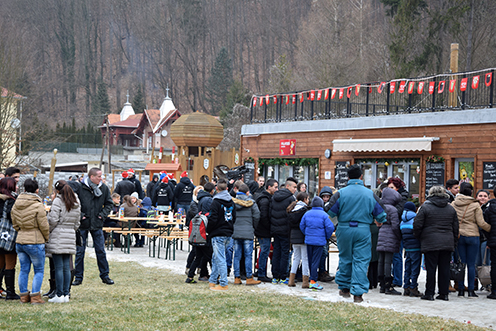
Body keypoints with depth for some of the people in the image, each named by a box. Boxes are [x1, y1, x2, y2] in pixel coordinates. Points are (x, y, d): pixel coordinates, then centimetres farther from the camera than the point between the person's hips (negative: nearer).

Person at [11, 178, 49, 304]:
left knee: (24, 270, 13)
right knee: (39, 270, 5)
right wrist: (47, 237, 6)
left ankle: (24, 295, 17)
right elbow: (43, 226, -11)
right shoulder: (38, 206, -16)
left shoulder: (16, 205, 4)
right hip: (35, 242, -6)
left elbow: (14, 224, 13)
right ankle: (35, 296, 1)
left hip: (19, 241, 6)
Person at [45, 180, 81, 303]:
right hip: (70, 237, 6)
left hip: (58, 236, -6)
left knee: (58, 267, -5)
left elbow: (53, 220, -12)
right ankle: (66, 294, 9)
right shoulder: (76, 203, 13)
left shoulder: (58, 201, -8)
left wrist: (47, 232, 1)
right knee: (66, 267, 8)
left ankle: (59, 295, -5)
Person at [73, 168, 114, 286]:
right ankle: (78, 277, 13)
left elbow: (109, 203, 13)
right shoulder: (80, 188, -11)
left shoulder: (104, 188, 1)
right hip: (82, 224, -2)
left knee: (101, 251, 6)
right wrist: (80, 215, -12)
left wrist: (103, 214, 0)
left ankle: (105, 275, 17)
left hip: (97, 224, 2)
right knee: (80, 252, 4)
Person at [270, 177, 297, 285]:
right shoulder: (290, 198, -11)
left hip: (274, 229, 6)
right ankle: (283, 277, 2)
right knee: (285, 252, 1)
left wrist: (272, 228, 15)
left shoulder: (274, 197, 9)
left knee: (276, 252, 11)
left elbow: (270, 212, 11)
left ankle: (275, 277, 12)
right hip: (285, 230, -6)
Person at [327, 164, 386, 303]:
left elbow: (330, 212, -5)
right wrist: (379, 221, 28)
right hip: (363, 230, 0)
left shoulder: (340, 193, -6)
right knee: (361, 261, 2)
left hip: (344, 229, 0)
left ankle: (344, 288, 26)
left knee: (345, 259, 16)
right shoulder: (370, 194, -1)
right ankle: (358, 293, -2)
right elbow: (380, 215, 5)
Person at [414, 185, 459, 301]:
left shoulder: (425, 207, -4)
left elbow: (417, 225, -6)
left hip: (430, 243, -4)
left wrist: (418, 237, 11)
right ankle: (444, 293, 10)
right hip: (447, 243, 4)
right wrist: (454, 242, 21)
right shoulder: (451, 209, 11)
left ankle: (429, 293, 2)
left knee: (431, 268, -1)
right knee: (445, 269, 8)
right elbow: (455, 227, 14)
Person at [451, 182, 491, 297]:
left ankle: (461, 290, 8)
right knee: (471, 264, 2)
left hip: (458, 236, 3)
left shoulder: (453, 204, 2)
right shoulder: (475, 205, -7)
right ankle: (471, 290, 2)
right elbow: (481, 223, -7)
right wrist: (491, 229, 8)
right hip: (472, 236, -3)